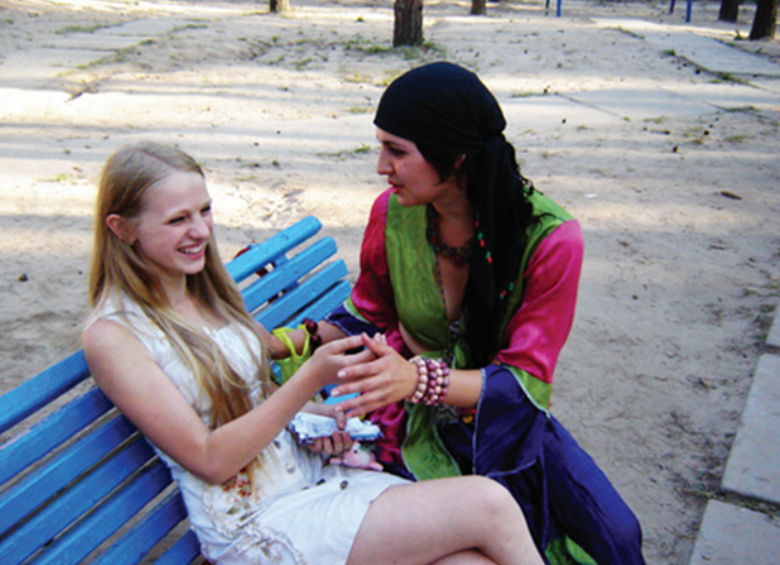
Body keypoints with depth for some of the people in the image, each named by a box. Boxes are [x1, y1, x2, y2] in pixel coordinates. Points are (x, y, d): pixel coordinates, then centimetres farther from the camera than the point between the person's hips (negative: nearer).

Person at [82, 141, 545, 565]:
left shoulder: (207, 291, 10)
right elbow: (209, 459, -15)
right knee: (489, 504, -18)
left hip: (314, 471, 7)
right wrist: (311, 379, -23)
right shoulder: (112, 337, -12)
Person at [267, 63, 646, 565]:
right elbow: (369, 316, 8)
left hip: (502, 418, 0)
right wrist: (287, 342, -10)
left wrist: (420, 378, -36)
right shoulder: (392, 212, -7)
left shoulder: (550, 238, -17)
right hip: (415, 417, 1)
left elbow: (526, 379, -18)